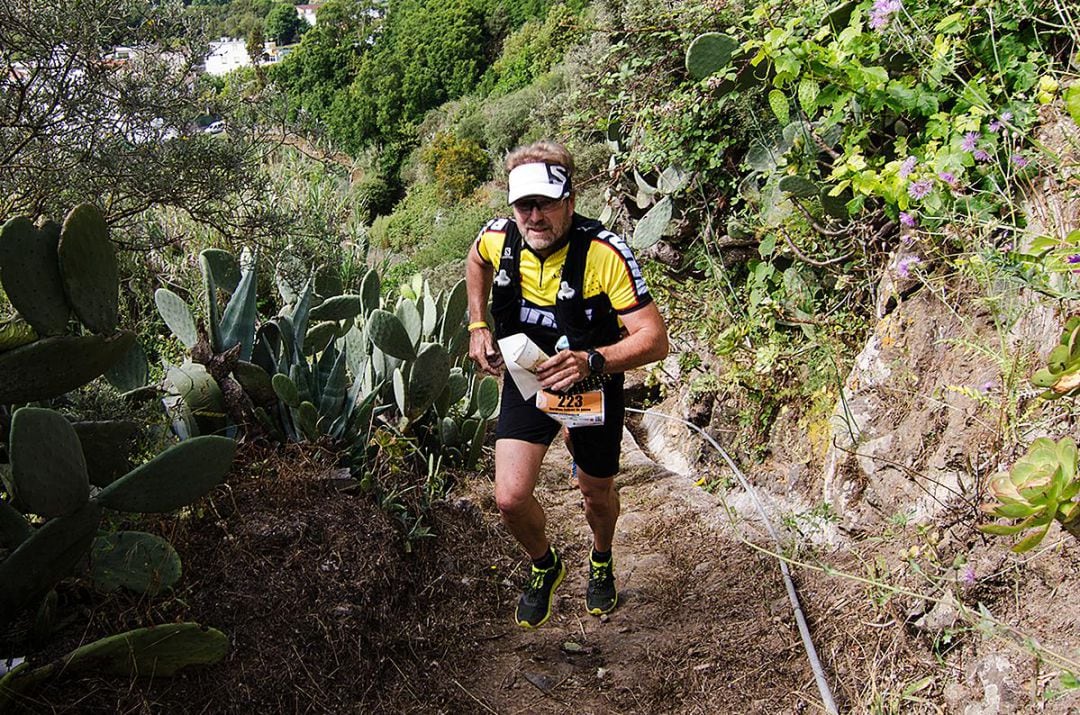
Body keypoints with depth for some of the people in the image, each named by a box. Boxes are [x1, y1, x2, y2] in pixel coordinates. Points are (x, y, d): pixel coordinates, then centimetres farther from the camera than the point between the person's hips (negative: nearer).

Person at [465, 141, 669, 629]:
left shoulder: (605, 253, -31)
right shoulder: (497, 238, -17)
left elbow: (655, 340, -31)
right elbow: (477, 261, 11)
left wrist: (591, 362, -47)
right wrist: (478, 325, 1)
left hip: (591, 385, -2)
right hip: (524, 378, 2)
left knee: (597, 493, 17)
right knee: (510, 499, -10)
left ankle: (601, 562, 53)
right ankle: (545, 566, 25)